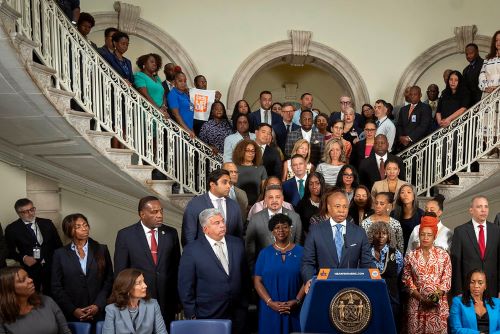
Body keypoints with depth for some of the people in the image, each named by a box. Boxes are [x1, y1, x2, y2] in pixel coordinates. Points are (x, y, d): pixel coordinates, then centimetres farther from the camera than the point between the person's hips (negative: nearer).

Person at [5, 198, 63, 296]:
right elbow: (10, 251, 3)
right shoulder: (12, 229, -2)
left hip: (51, 268, 2)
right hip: (30, 270, -2)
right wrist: (23, 258, -14)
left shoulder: (47, 223, 4)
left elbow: (58, 245, 7)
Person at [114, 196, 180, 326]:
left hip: (167, 301, 2)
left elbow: (177, 267, 6)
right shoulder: (125, 235, -4)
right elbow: (120, 271, 0)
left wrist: (178, 298, 5)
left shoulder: (171, 233, 2)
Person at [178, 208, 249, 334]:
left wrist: (245, 304, 9)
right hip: (208, 317, -3)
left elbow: (245, 276, 9)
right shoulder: (191, 250, -10)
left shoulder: (237, 243, 2)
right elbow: (185, 287, -6)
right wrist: (192, 315, -4)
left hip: (238, 314, 4)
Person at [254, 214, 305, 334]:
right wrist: (270, 302, -12)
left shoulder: (300, 252, 1)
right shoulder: (265, 253, 3)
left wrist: (297, 301, -13)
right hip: (270, 310, 0)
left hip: (294, 310, 0)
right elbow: (257, 281, -1)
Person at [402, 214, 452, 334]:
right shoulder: (411, 256, 2)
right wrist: (421, 297, -8)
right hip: (417, 302, 0)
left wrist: (436, 295, -12)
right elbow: (407, 279, 2)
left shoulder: (443, 255, 2)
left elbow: (447, 279, 1)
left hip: (438, 303, 0)